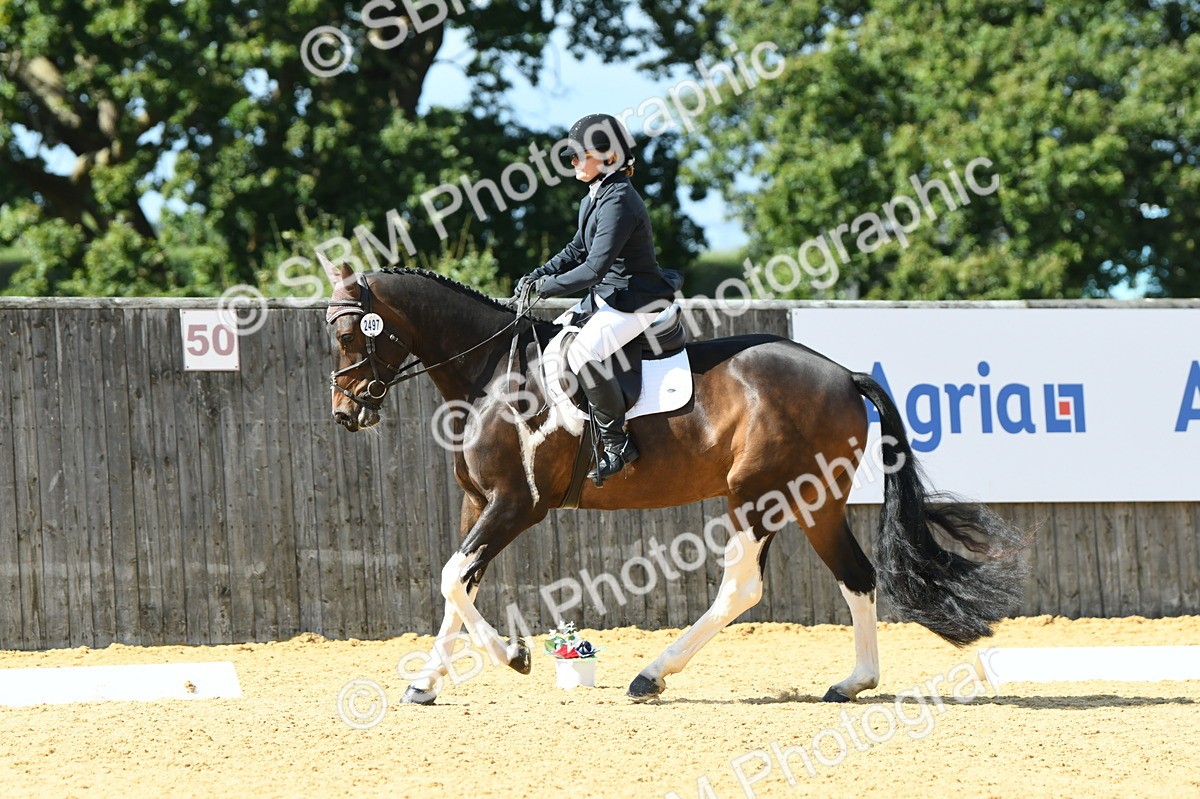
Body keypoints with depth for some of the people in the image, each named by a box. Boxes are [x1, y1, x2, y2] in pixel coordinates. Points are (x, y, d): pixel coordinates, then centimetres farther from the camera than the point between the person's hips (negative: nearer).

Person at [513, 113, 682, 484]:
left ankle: (617, 442, -21)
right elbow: (577, 251, 20)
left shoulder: (618, 202, -22)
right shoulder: (596, 197, 9)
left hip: (638, 301, -11)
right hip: (609, 297, 11)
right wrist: (538, 275, 6)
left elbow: (595, 267, -26)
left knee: (583, 352, -29)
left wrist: (549, 286, -18)